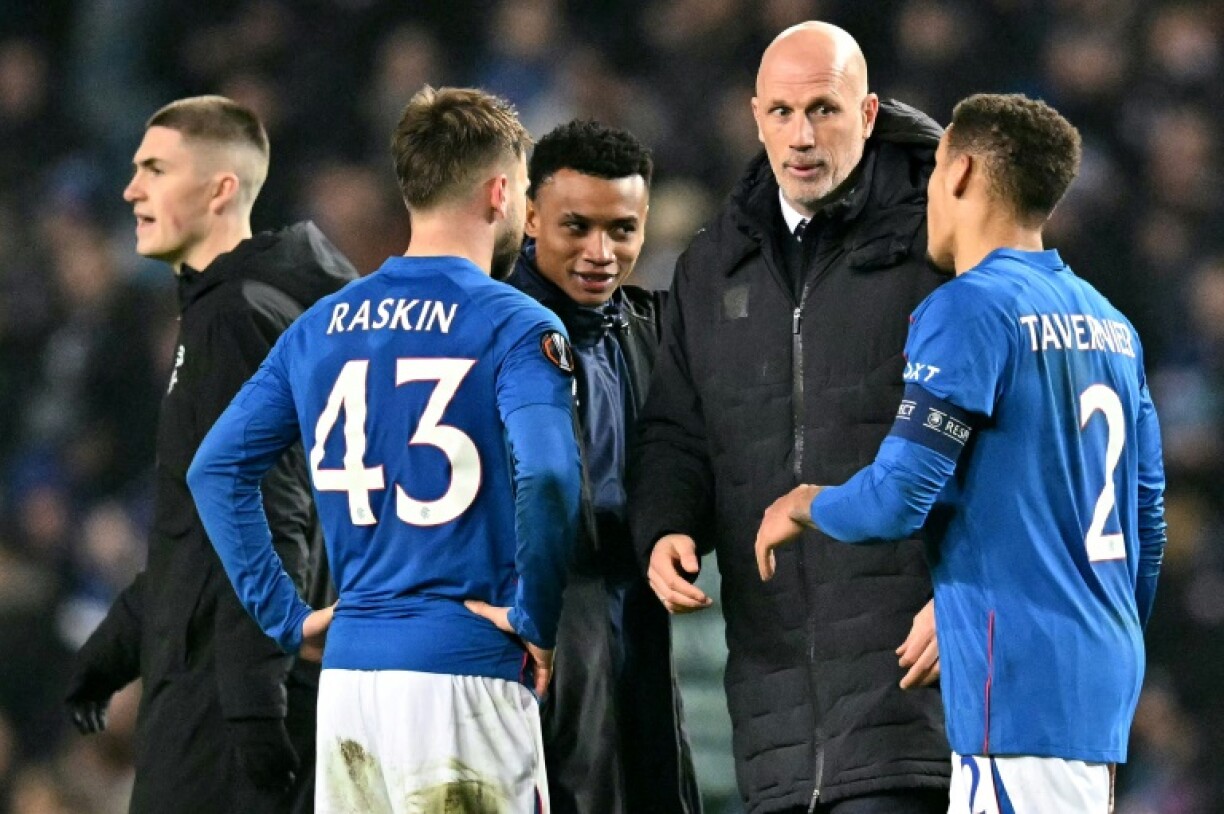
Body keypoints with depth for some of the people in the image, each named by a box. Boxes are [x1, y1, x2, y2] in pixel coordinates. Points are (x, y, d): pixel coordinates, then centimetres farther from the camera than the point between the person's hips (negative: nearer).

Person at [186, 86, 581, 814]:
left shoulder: (322, 327, 12)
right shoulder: (515, 328, -6)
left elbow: (217, 468, 12)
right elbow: (547, 476, -22)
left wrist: (288, 617, 13)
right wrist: (536, 619, -9)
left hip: (348, 671, 6)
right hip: (464, 672, -6)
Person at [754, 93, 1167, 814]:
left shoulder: (969, 308, -10)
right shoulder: (1110, 324, 15)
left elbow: (898, 500, -15)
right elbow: (1148, 517, 19)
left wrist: (805, 506, 5)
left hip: (1024, 682, -8)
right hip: (1104, 674, 8)